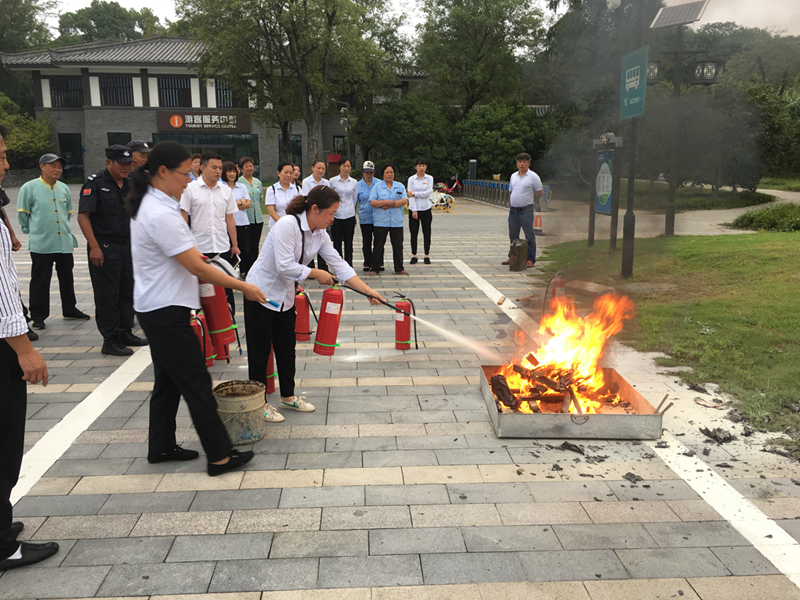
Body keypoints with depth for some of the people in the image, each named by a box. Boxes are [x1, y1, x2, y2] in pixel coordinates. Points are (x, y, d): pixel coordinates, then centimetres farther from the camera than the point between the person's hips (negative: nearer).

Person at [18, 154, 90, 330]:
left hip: (65, 242, 5)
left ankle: (70, 310, 28)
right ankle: (38, 316, 11)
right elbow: (22, 213, 1)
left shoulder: (64, 188, 9)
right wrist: (32, 230, 8)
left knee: (67, 278, 14)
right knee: (40, 282, 2)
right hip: (41, 244, -5)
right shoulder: (29, 188, -5)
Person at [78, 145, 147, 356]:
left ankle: (125, 333, 27)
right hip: (104, 249, -7)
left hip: (128, 247, 7)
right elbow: (83, 216, -14)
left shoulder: (131, 184, 11)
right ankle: (110, 341, 6)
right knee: (107, 296, -1)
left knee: (127, 293, 14)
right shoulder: (95, 183, -9)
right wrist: (94, 246, -20)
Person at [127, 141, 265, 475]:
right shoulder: (161, 215, -23)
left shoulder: (152, 205, 10)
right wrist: (243, 287, -15)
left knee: (168, 380, 18)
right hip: (166, 312, -10)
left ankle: (160, 447, 30)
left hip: (157, 308, 10)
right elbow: (197, 267, -22)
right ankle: (219, 457, 5)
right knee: (197, 384, -3)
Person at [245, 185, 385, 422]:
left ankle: (288, 396, 31)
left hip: (285, 295, 8)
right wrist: (317, 274, -18)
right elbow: (285, 266, -30)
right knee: (260, 350, 2)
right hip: (261, 292, -8)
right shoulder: (287, 225, -26)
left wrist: (368, 290, -8)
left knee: (286, 346, 16)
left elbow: (339, 264, -2)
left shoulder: (320, 235, -2)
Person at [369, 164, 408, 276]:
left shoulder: (400, 186, 11)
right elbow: (372, 202, -4)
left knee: (398, 245, 5)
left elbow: (405, 200, -2)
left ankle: (399, 269, 14)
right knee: (378, 245, 1)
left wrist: (391, 204, -12)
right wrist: (386, 202, -15)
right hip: (381, 221, -2)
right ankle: (375, 269, 9)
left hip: (396, 221, 2)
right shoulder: (377, 187, 6)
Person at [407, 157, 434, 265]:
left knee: (427, 233, 2)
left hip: (426, 209, 0)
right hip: (414, 209, 0)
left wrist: (414, 193, -14)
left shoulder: (429, 178, 4)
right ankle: (414, 256, 12)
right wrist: (414, 210, -12)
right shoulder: (411, 179, 2)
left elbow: (428, 192, -9)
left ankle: (427, 256, 11)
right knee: (414, 233, 2)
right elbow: (410, 196, -5)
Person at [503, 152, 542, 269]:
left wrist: (529, 200, 5)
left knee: (529, 236, -2)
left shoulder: (533, 176, -5)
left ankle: (530, 259, 4)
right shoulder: (513, 176, 13)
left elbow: (540, 192, -2)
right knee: (513, 235, 12)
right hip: (513, 210, 6)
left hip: (526, 210, -6)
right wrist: (511, 205, 13)